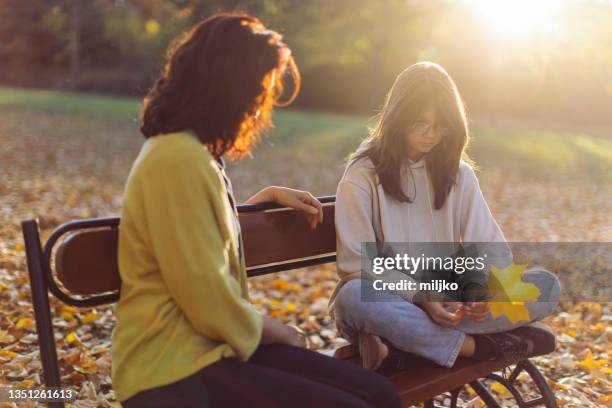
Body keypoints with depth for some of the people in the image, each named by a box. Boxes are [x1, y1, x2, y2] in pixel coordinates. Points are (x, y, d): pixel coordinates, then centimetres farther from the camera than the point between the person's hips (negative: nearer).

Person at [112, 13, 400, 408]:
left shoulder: (191, 152, 13)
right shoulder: (178, 158, -19)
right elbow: (206, 294, -21)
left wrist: (269, 194, 25)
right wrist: (266, 327, -3)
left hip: (207, 345, 9)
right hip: (175, 368, -9)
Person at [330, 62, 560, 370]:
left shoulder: (458, 174, 7)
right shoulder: (362, 176, -6)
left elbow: (490, 246, 4)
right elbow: (358, 264, -10)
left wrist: (482, 289, -19)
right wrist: (421, 297, -23)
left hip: (444, 302, 5)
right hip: (386, 301, -4)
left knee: (546, 285, -15)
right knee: (354, 298, -40)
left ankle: (395, 343, -24)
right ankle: (475, 346, -20)